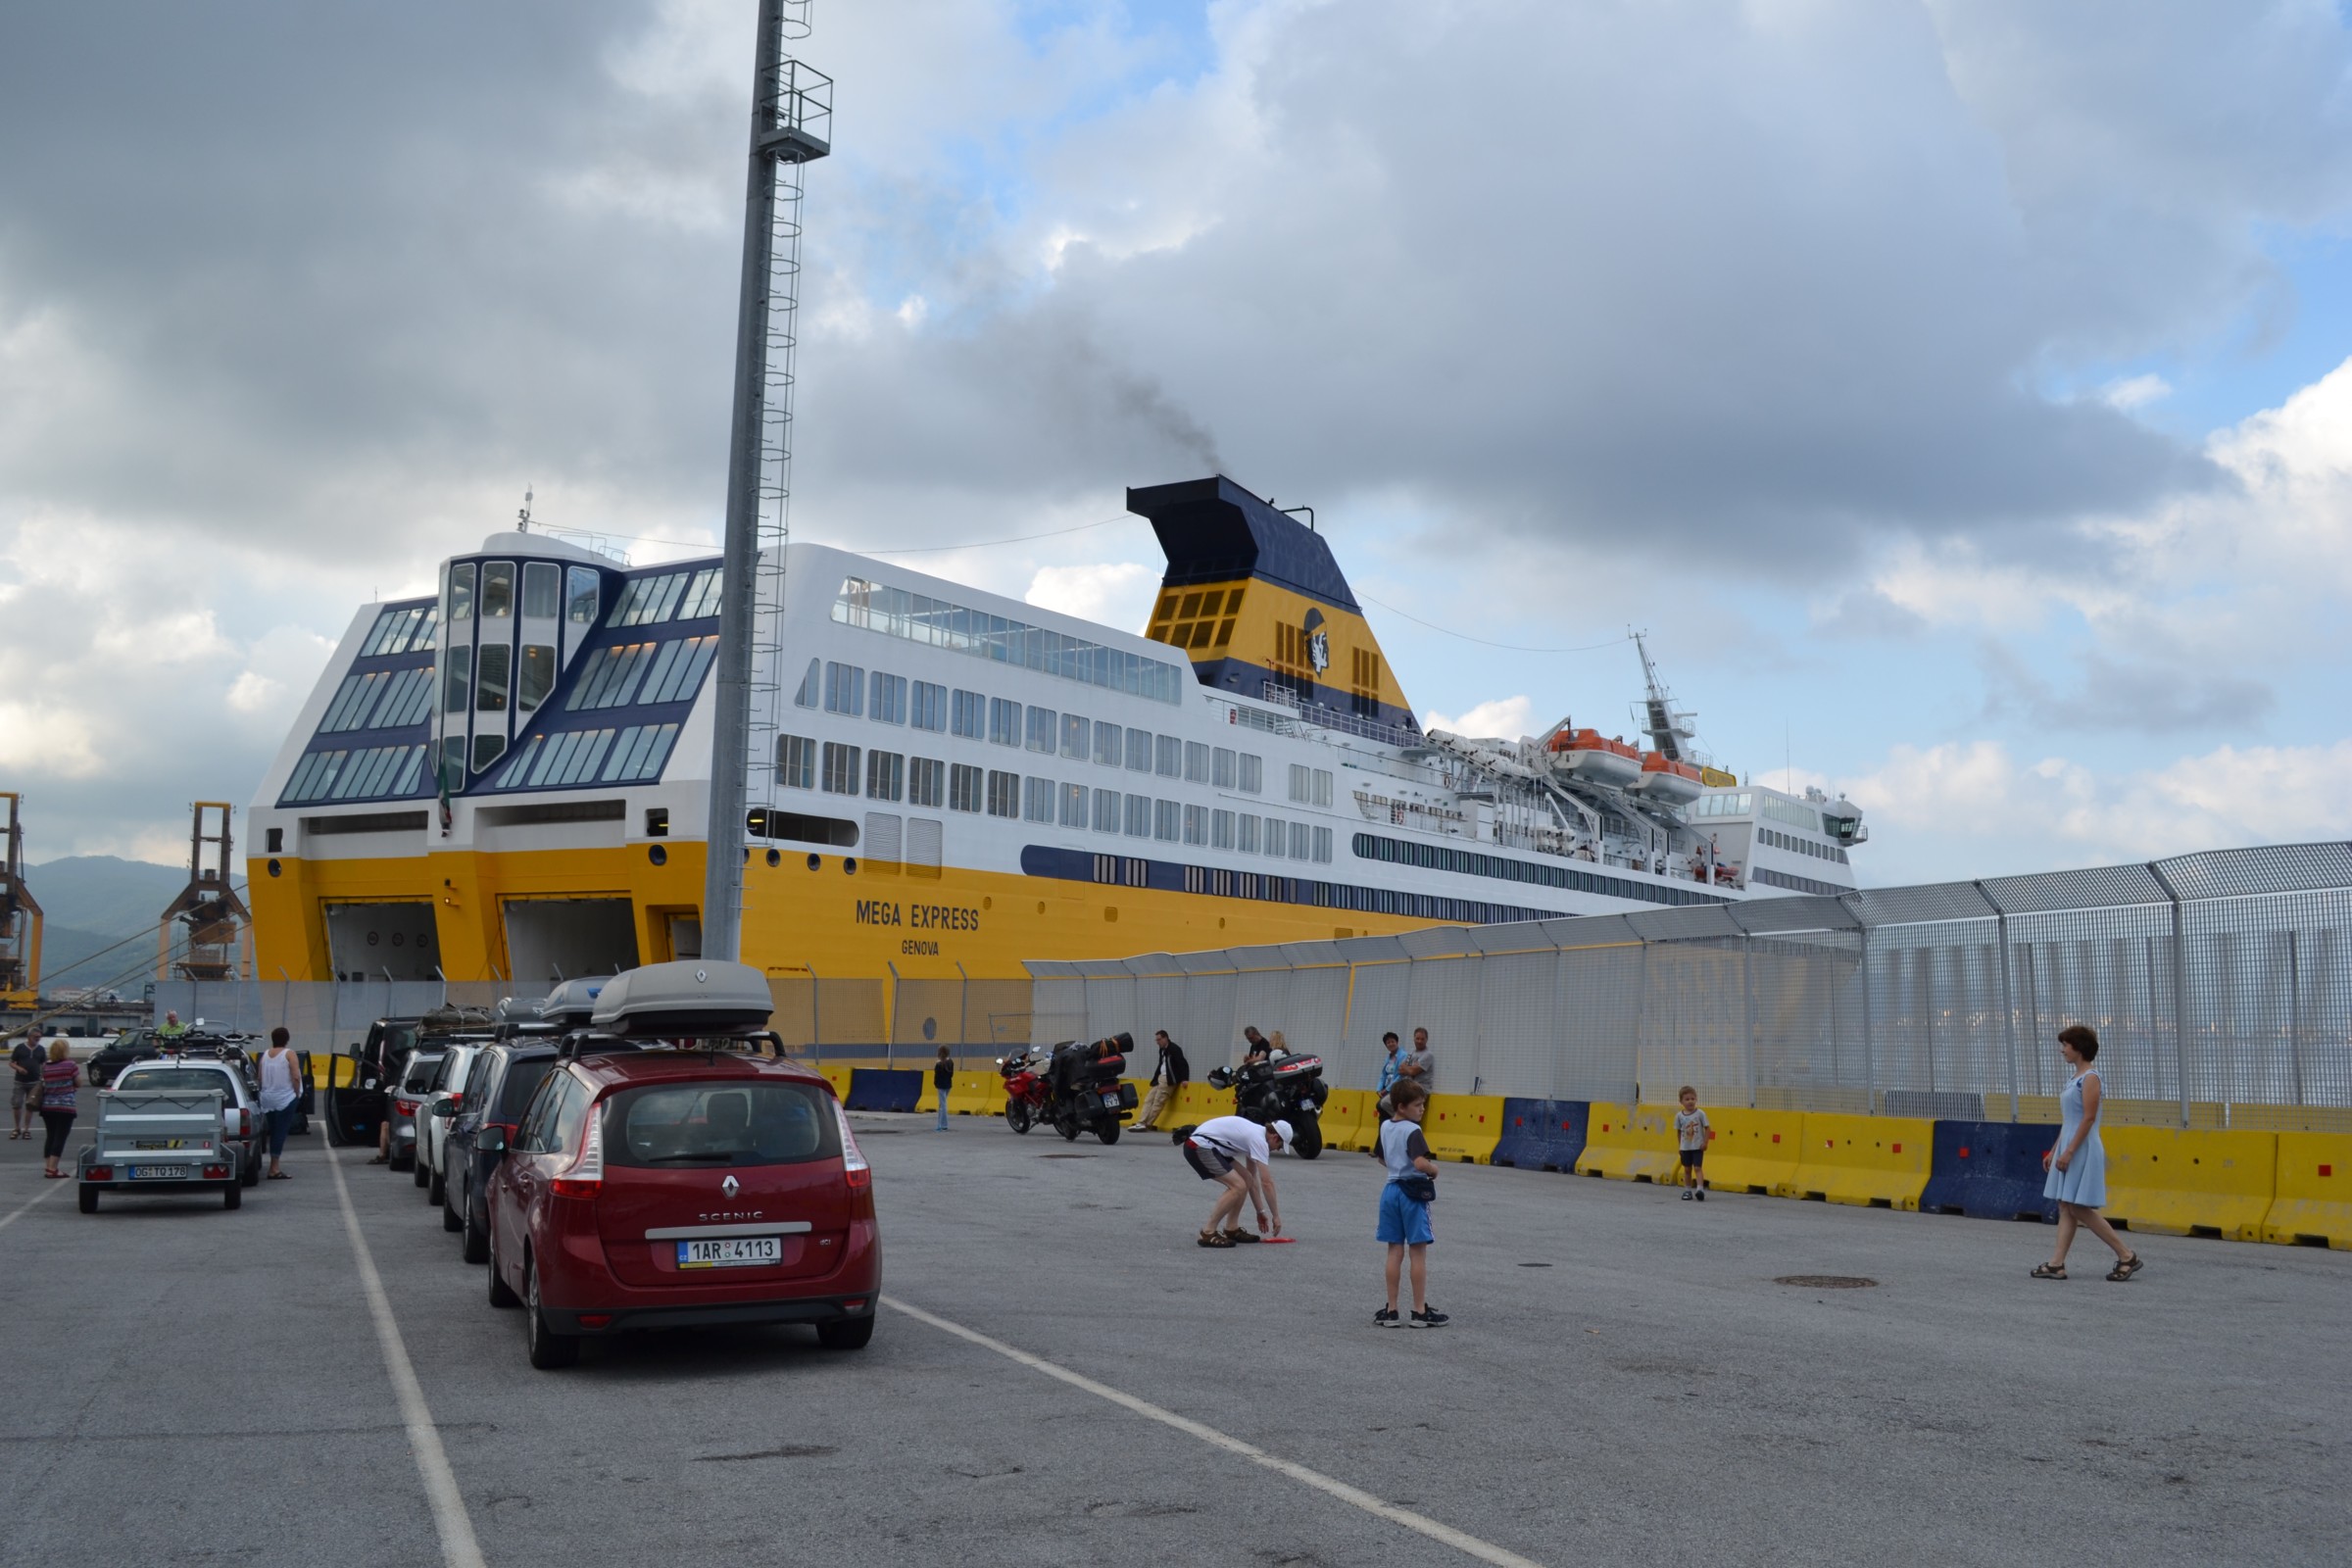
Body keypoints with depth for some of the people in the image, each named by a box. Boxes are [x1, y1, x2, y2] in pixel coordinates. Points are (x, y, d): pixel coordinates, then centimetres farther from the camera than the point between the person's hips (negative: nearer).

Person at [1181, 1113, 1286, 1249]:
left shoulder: (1255, 1134, 17)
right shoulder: (1259, 1140, -13)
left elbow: (1252, 1179, 25)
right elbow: (1266, 1182, -14)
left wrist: (1260, 1211, 25)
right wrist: (1276, 1216, -6)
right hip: (1199, 1146, -11)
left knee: (1245, 1180, 11)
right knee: (1238, 1186, -16)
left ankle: (1231, 1229, 15)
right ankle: (1208, 1233, -13)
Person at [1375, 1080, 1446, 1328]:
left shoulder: (1385, 1127, 9)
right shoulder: (1412, 1131, -16)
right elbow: (1420, 1163, -28)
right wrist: (1434, 1169, -10)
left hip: (1391, 1189, 7)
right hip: (1413, 1193, -7)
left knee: (1395, 1252, 10)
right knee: (1419, 1253, 1)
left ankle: (1391, 1310, 11)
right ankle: (1420, 1312, 6)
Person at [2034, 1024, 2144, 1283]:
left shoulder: (2090, 1078, -12)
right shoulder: (2075, 1078, 15)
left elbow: (2088, 1118, -18)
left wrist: (2069, 1151, -21)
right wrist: (2054, 1151, 18)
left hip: (2083, 1150, -9)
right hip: (2069, 1148, 9)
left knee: (2080, 1209, -8)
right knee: (2066, 1207, 6)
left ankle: (2127, 1256, -2)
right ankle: (2057, 1264, 5)